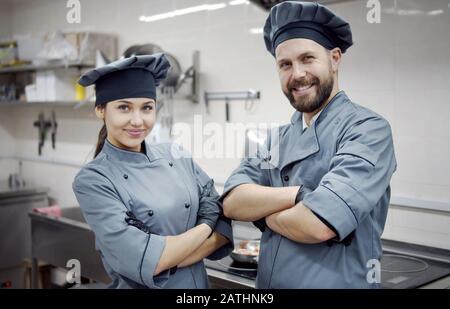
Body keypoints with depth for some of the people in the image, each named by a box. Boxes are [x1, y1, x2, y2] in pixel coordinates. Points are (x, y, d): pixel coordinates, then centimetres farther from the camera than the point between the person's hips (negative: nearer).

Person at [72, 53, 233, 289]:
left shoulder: (176, 156, -3)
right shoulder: (91, 180, -16)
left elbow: (224, 226, -7)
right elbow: (140, 261, -25)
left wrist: (167, 260, -20)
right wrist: (204, 229, -14)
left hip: (199, 283, 4)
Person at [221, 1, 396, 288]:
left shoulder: (368, 129, -16)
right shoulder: (278, 139, 5)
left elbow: (319, 224, -28)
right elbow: (232, 203, -8)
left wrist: (262, 211, -9)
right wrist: (299, 195, -23)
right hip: (268, 283, 6)